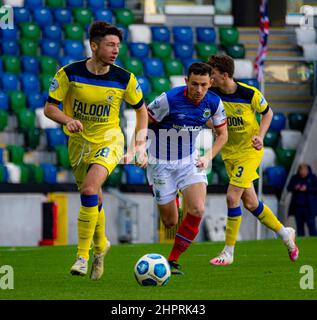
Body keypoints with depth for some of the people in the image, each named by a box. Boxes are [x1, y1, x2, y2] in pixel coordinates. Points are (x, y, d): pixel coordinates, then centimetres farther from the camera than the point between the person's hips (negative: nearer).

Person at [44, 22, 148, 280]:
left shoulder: (124, 79, -9)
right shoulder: (70, 74, -11)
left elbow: (141, 109, 7)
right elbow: (49, 107, -5)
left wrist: (141, 142, -1)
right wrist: (68, 120, -25)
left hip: (109, 140, -2)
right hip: (79, 142, 2)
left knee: (90, 188, -26)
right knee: (94, 199, 12)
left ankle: (83, 256, -22)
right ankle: (100, 246, 42)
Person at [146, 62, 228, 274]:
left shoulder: (214, 103, -9)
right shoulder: (169, 99, -22)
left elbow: (222, 134, 6)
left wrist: (208, 157, -7)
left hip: (190, 161, 3)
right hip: (162, 163, -3)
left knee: (197, 211, -17)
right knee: (170, 222, 0)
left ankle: (173, 260, -2)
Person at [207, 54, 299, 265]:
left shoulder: (250, 94, -18)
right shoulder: (212, 94, -9)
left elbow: (267, 113, -1)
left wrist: (260, 136, -14)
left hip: (250, 151, -5)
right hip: (229, 152, 5)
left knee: (232, 197, -16)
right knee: (250, 202, 10)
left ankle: (228, 252, -6)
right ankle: (285, 233, 33)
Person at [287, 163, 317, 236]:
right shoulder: (295, 178, 8)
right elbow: (289, 188, 11)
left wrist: (307, 189, -17)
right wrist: (294, 188, -9)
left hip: (309, 206, -3)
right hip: (297, 206, 3)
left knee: (311, 224, -7)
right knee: (299, 225, 5)